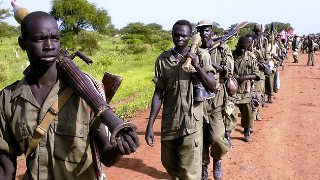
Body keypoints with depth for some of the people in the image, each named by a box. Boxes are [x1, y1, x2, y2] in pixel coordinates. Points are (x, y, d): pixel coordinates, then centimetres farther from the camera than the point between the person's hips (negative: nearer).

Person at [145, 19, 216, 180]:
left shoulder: (201, 55, -4)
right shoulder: (163, 59, 0)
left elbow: (212, 87, -8)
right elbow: (158, 93, 1)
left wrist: (197, 65, -21)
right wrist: (150, 125, -2)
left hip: (191, 122, -3)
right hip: (169, 122, 3)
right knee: (168, 163, 20)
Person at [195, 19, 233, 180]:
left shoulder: (223, 49, 3)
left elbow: (229, 72, -11)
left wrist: (210, 62, -21)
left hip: (217, 101, -2)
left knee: (217, 138, -12)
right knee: (200, 138, 7)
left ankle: (217, 160, 20)